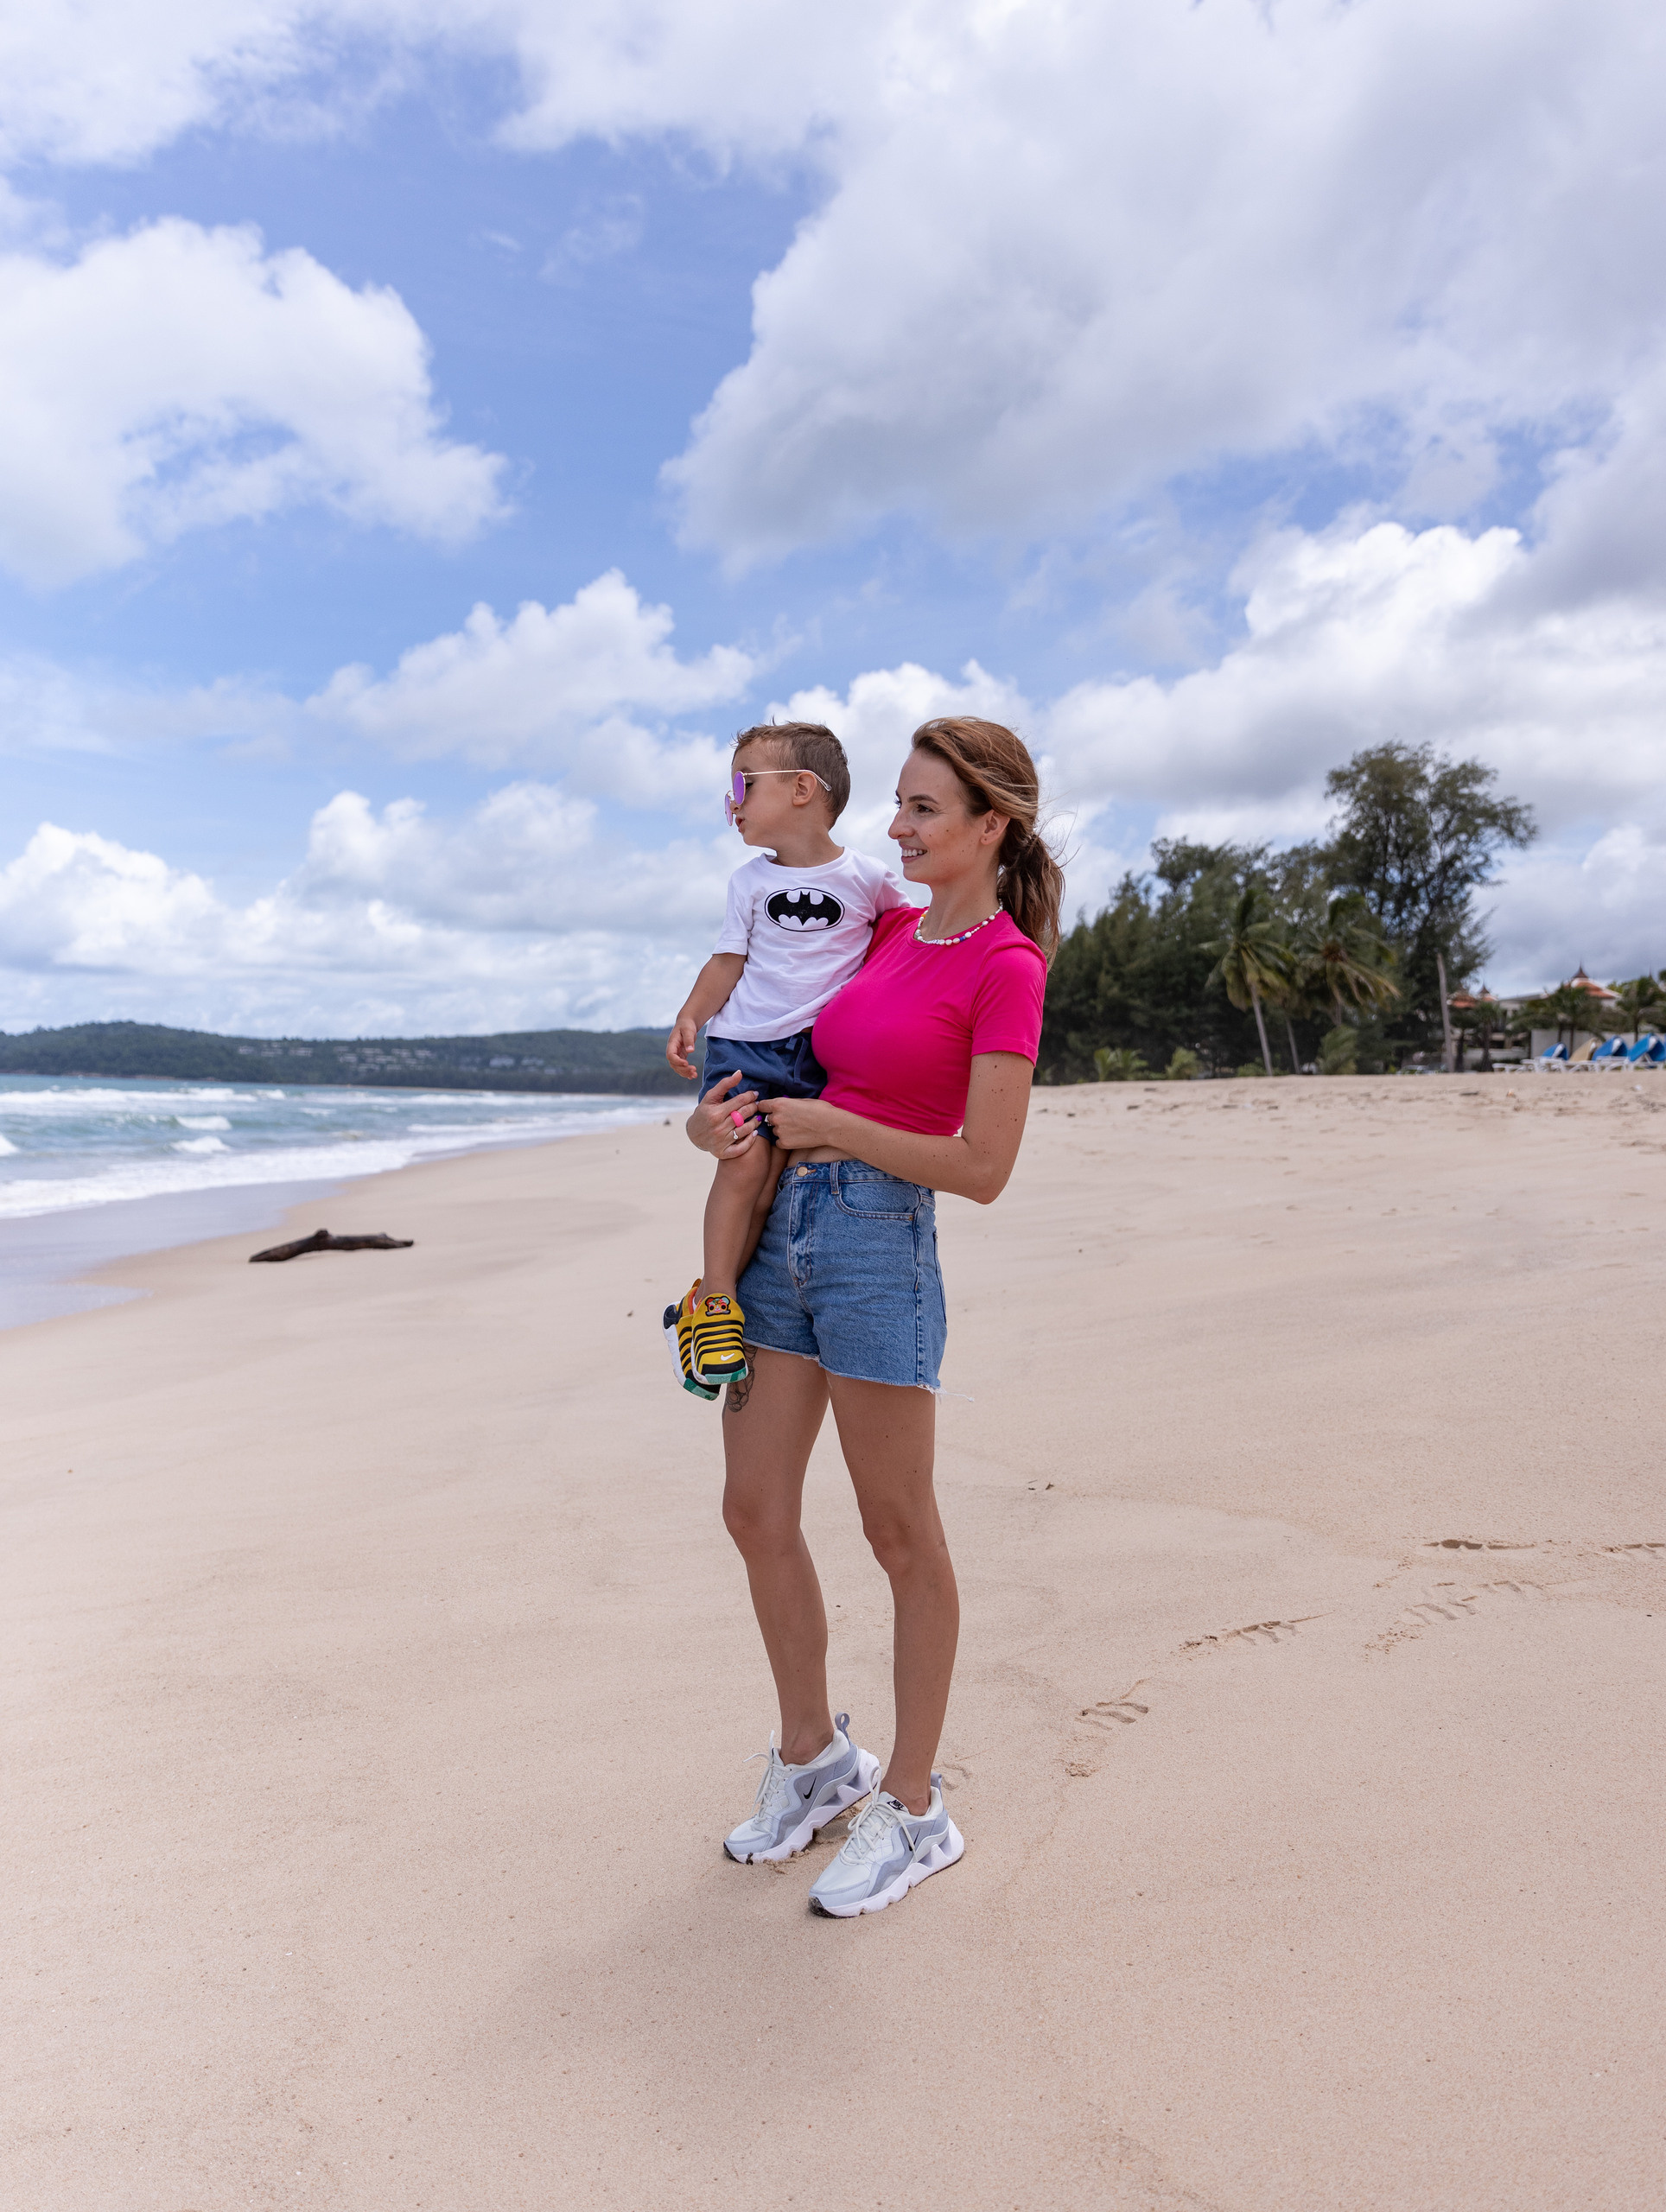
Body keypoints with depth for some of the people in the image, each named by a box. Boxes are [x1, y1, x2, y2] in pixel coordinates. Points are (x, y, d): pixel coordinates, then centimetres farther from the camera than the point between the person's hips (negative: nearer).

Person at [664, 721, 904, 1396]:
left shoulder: (867, 877, 1)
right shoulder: (751, 880, 8)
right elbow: (729, 960, 7)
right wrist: (690, 1018, -6)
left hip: (820, 1054, 0)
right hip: (744, 1043, 1)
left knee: (774, 1172, -8)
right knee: (744, 1159, -17)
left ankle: (710, 1306, 3)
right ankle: (711, 1299, -7)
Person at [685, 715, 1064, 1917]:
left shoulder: (1006, 968, -10)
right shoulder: (893, 927, 12)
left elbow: (983, 1168, -16)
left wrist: (825, 1125, -10)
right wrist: (722, 1117, 8)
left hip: (879, 1240, -8)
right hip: (786, 1224, 8)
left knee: (901, 1536, 6)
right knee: (757, 1512, 12)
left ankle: (913, 1807, 25)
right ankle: (814, 1758, 33)